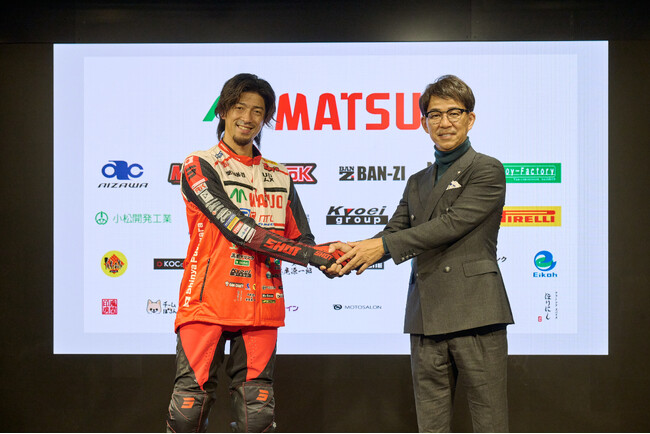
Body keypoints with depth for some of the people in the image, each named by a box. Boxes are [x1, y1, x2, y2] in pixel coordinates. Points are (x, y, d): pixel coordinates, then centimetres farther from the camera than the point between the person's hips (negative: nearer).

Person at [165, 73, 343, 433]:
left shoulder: (280, 177, 17)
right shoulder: (199, 167, 1)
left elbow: (301, 239, 15)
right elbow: (240, 229, -11)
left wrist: (328, 259, -10)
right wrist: (313, 254, -15)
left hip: (261, 308, 4)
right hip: (206, 303, -4)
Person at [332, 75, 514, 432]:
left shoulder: (487, 170, 0)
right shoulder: (417, 183, 22)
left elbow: (452, 224, -12)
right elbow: (395, 231, 13)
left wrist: (383, 245, -14)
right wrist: (353, 251, -9)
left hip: (474, 313, -6)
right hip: (426, 319, 6)